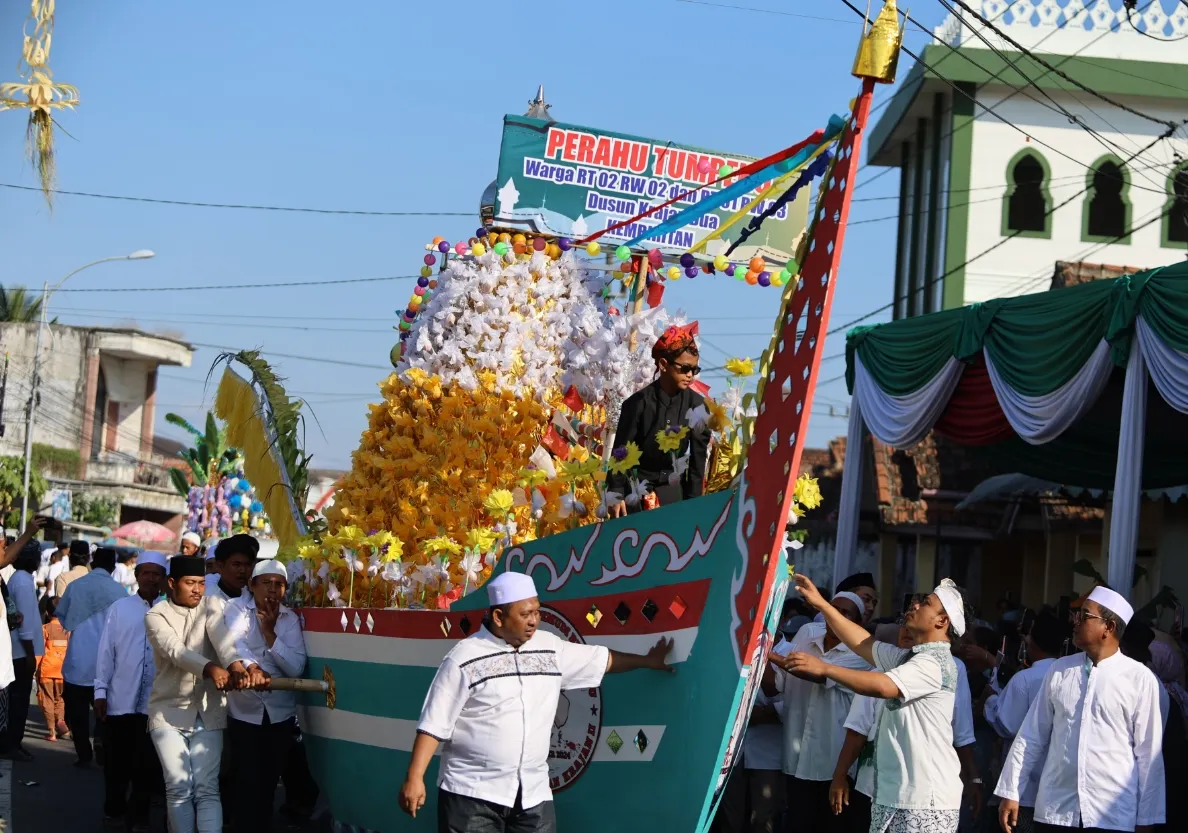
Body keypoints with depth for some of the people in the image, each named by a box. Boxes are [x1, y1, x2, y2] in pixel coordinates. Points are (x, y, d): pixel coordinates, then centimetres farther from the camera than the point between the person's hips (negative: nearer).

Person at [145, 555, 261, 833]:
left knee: (206, 788, -6)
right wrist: (211, 669, -40)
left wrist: (236, 666, -39)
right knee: (179, 787, -7)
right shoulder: (156, 615, -2)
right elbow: (175, 651, -22)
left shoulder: (210, 606, 4)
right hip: (169, 711, -1)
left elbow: (221, 638, -17)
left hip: (208, 711, 1)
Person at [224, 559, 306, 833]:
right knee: (248, 782, -6)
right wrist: (249, 666, -45)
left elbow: (297, 667, -8)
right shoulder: (236, 608, -5)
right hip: (244, 712, -3)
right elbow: (234, 642, -26)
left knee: (268, 783, 11)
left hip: (281, 714, 3)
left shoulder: (290, 619, 4)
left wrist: (270, 633, -14)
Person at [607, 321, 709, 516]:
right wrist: (616, 494, -13)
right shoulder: (639, 402, -12)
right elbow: (620, 451, -8)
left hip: (674, 491, 2)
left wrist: (693, 500, -2)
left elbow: (698, 455, 1)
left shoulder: (696, 405, -3)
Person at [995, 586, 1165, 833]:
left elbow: (1148, 752, -2)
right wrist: (1011, 792, 8)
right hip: (1053, 810, 3)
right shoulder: (1059, 670, 7)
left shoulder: (1140, 679, -4)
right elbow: (1032, 736, 10)